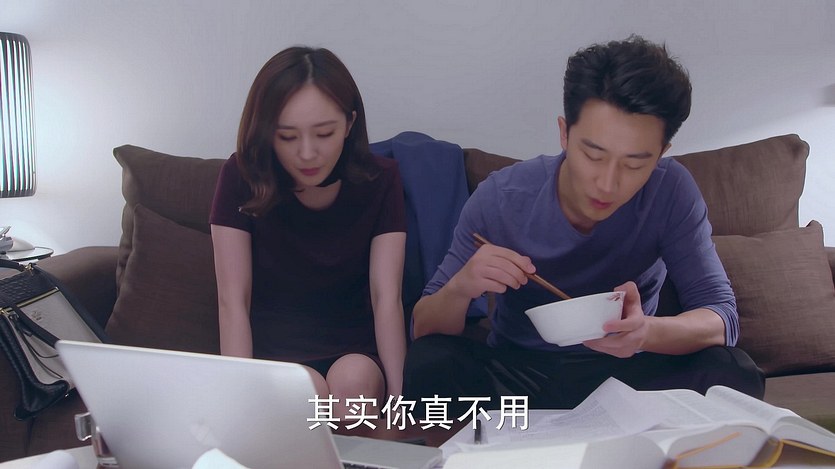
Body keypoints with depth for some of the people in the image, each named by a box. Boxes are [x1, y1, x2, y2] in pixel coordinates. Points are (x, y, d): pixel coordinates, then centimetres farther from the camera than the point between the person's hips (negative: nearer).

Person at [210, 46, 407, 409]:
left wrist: (398, 394, -30)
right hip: (274, 346, 0)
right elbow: (233, 300, -15)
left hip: (355, 347, 1)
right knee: (309, 391, -31)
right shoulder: (243, 178, -10)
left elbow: (386, 297, -16)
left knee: (353, 379, -32)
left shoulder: (379, 179, -8)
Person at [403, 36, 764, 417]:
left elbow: (722, 316, -16)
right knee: (428, 364, -30)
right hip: (517, 372, -1)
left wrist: (648, 332, -39)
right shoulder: (499, 199, -16)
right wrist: (460, 287, -36)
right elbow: (425, 331, -11)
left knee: (731, 373, -26)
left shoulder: (672, 191, -15)